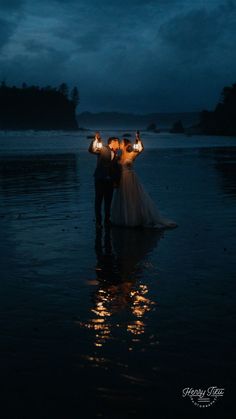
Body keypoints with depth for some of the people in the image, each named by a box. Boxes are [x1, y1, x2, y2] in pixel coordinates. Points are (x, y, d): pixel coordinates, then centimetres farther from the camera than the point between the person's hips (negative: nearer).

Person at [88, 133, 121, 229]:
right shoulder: (103, 149, -4)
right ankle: (98, 221, 6)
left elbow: (117, 169, 19)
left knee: (108, 202, 10)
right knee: (98, 201, 1)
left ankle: (107, 220, 21)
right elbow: (91, 150, -21)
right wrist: (96, 140, -32)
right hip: (100, 180, -5)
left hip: (110, 181, 5)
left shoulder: (116, 155, 14)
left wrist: (115, 180, 11)